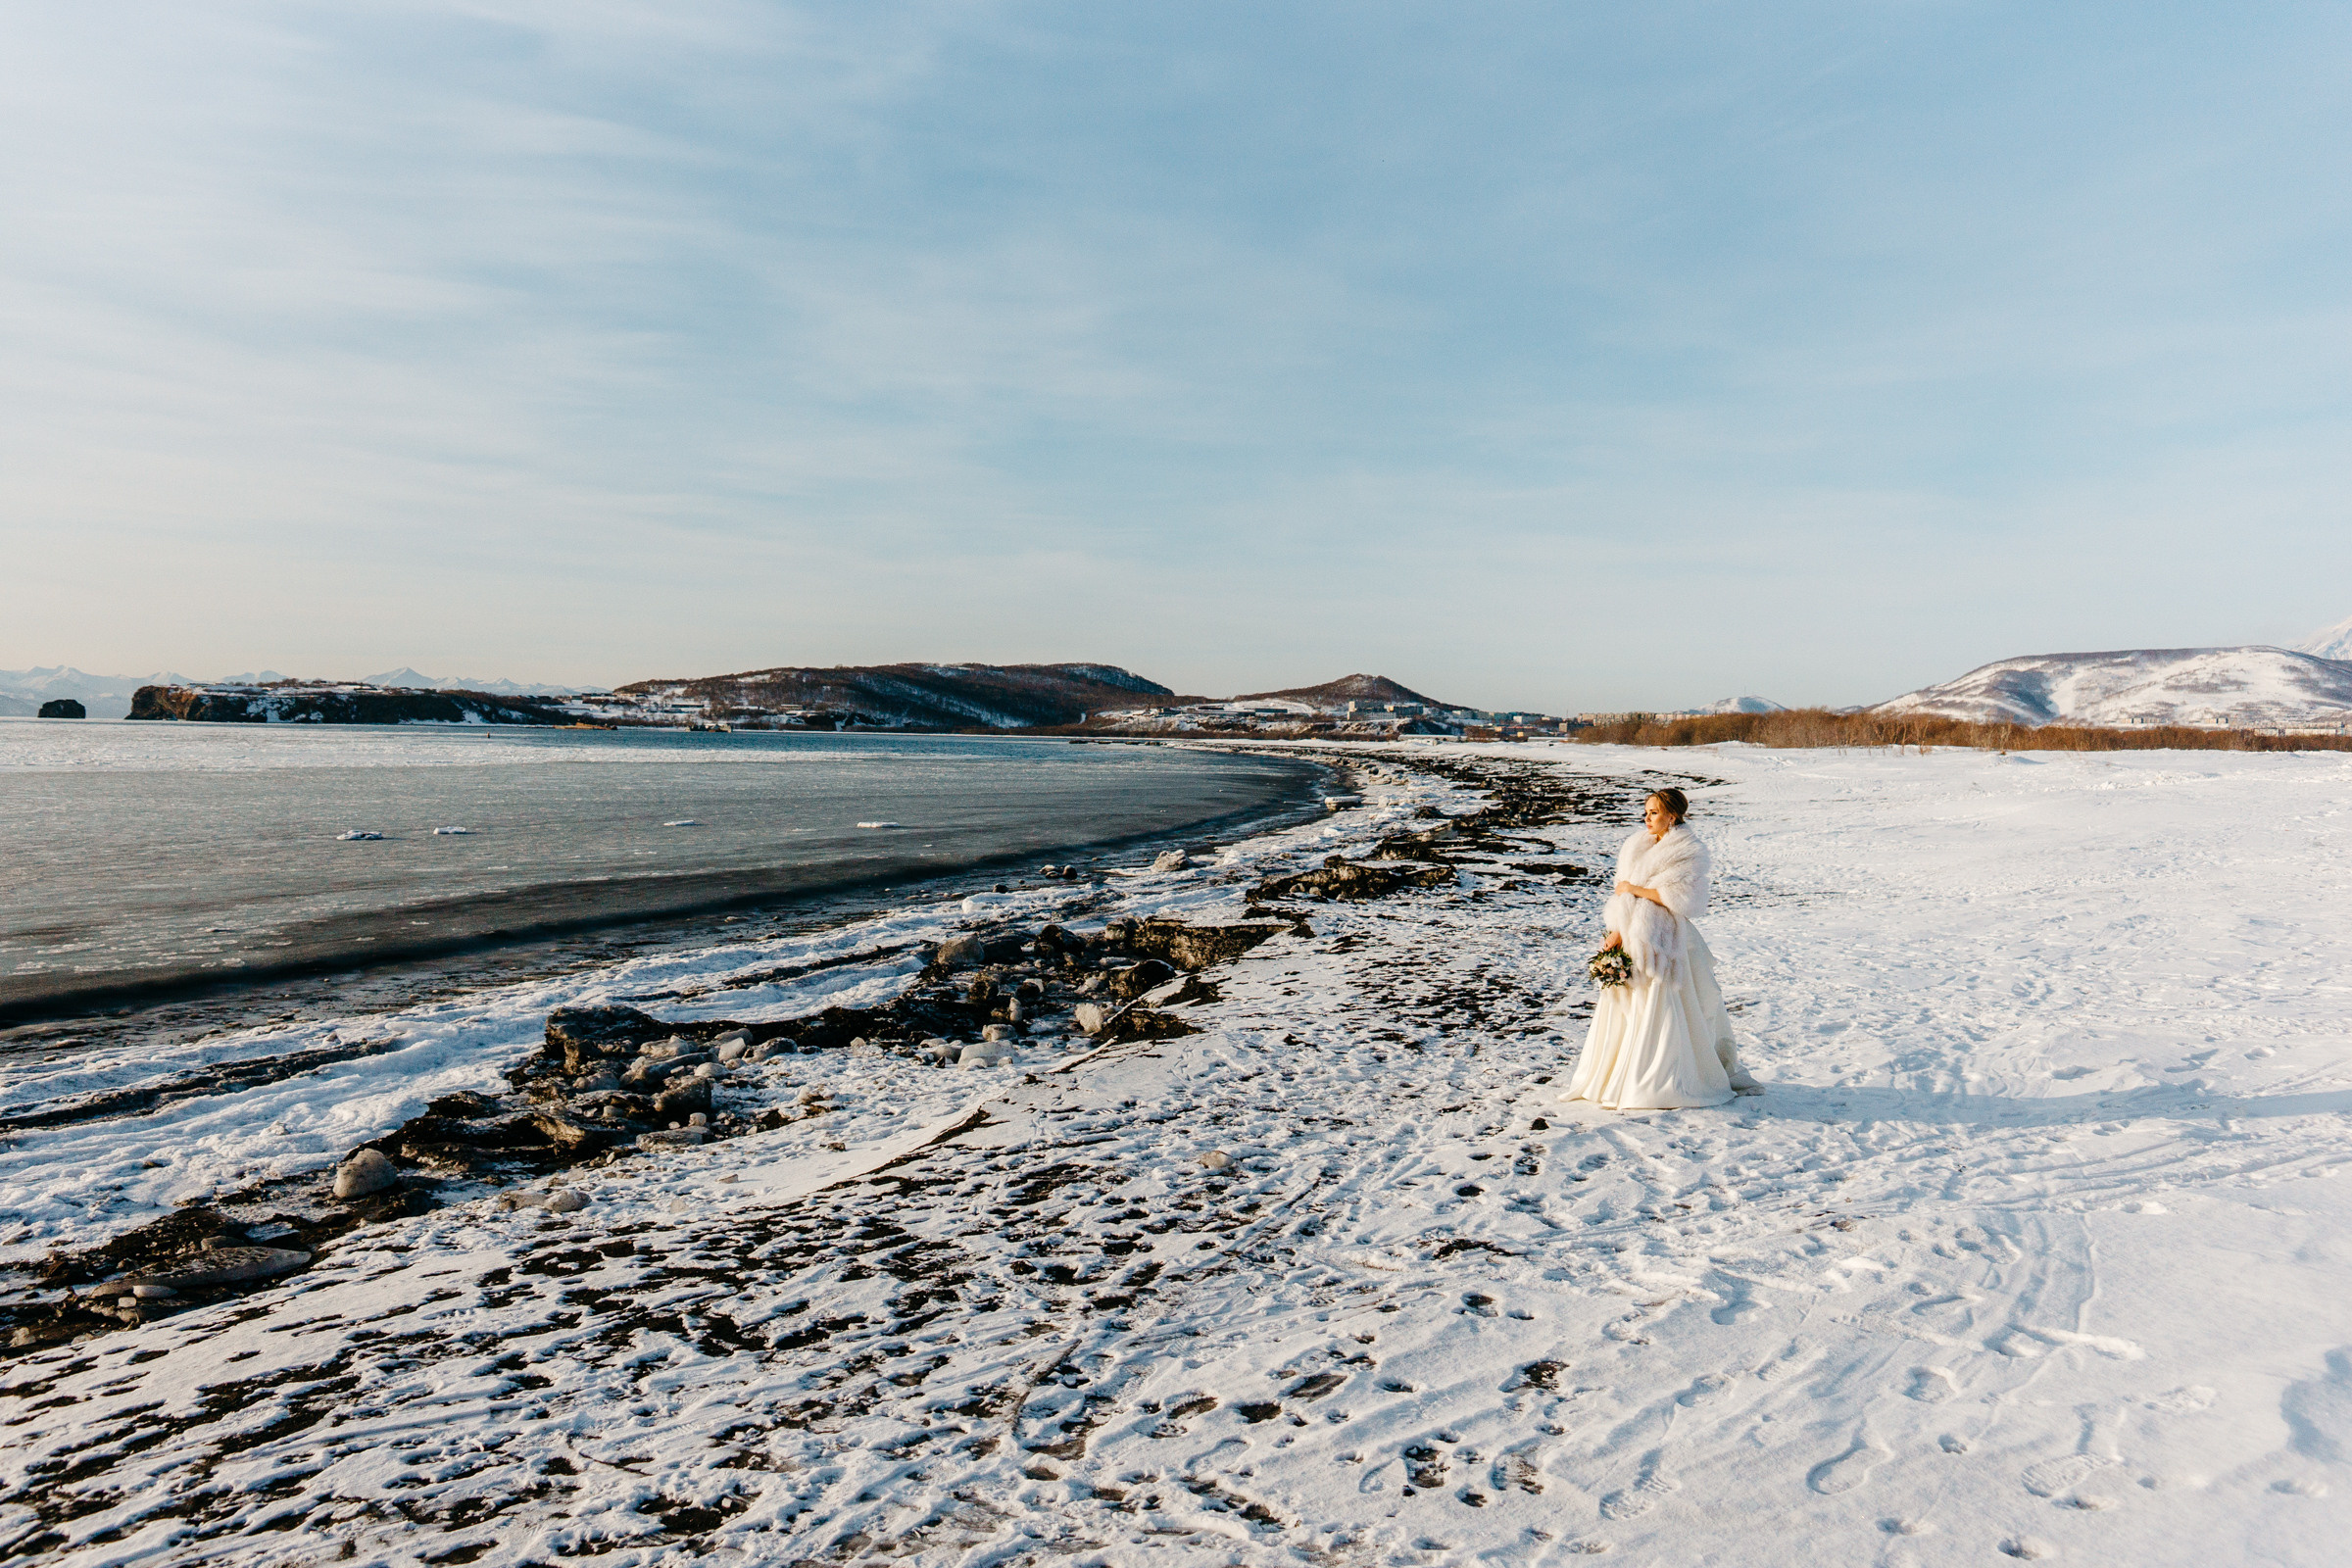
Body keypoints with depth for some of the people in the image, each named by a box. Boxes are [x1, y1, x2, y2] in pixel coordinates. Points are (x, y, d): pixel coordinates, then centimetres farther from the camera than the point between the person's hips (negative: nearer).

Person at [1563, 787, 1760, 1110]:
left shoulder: (1689, 852, -4)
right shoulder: (1638, 847, 15)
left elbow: (1679, 898, -15)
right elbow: (1624, 896, 11)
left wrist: (1636, 889, -10)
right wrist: (1617, 934, 0)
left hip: (1665, 940, -6)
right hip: (1634, 937, 6)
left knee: (1660, 1009, -5)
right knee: (1623, 1007, 6)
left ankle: (1664, 1085, 2)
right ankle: (1613, 1077, 13)